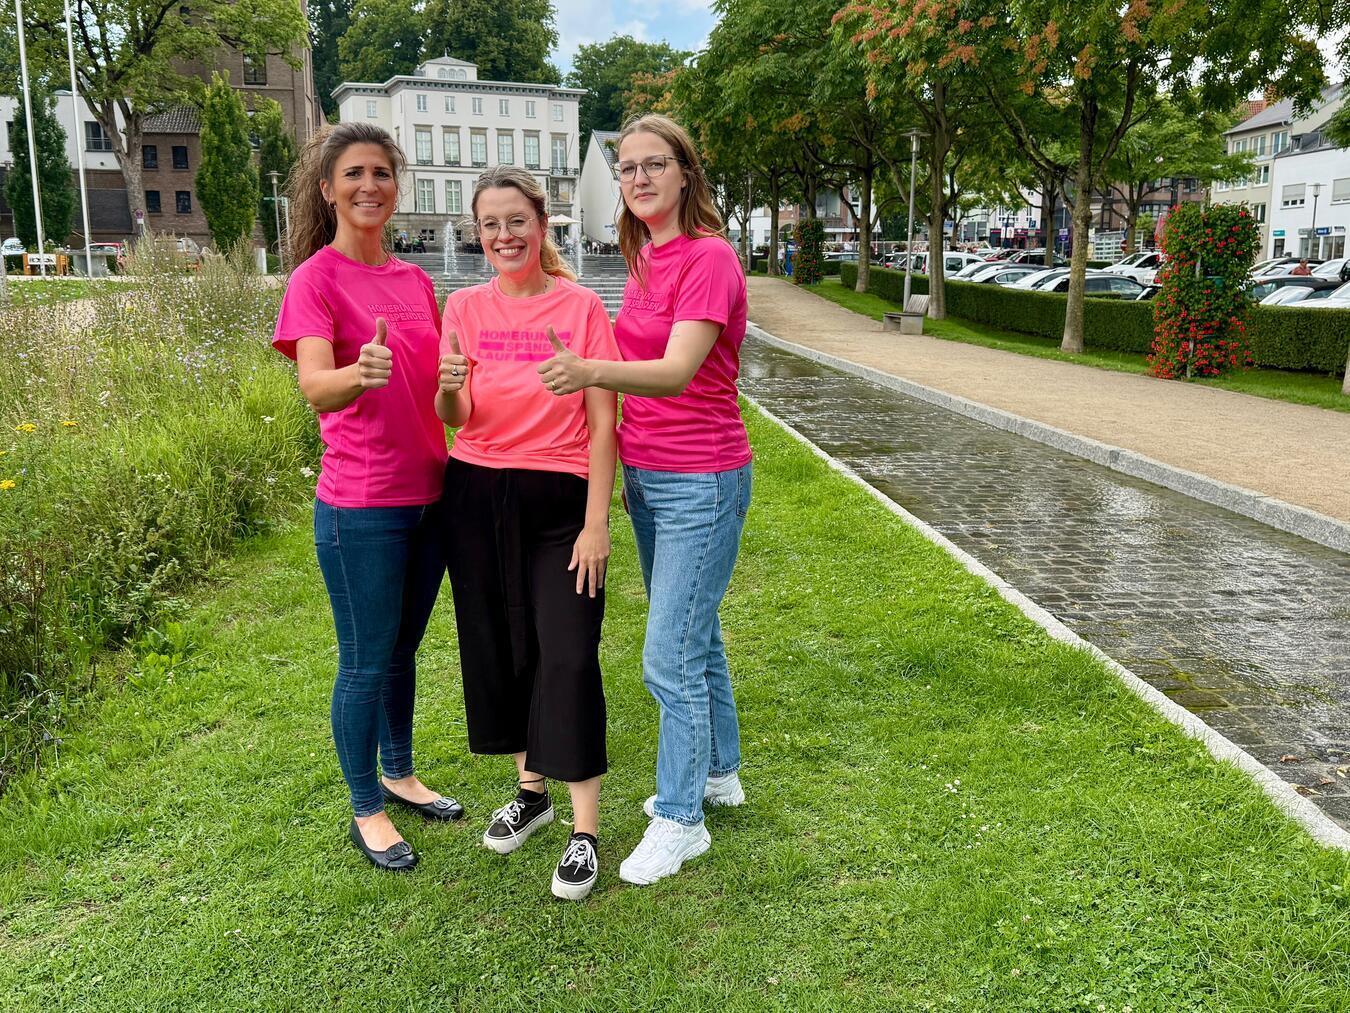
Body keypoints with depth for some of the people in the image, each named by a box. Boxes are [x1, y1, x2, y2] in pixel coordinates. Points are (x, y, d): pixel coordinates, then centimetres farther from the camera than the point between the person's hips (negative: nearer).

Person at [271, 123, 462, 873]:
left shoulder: (416, 280, 9)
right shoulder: (316, 279, -10)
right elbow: (315, 390, -25)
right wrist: (360, 374, -46)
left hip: (430, 495, 6)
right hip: (360, 507, -6)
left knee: (405, 648, 18)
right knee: (367, 663, 4)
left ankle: (400, 774, 36)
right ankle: (367, 810, 21)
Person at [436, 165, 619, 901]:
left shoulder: (582, 307, -4)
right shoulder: (465, 307, 4)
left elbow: (602, 423, -6)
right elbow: (455, 421, 0)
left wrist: (596, 522, -11)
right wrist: (449, 389, -24)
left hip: (559, 500, -3)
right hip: (477, 496, 4)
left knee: (568, 654, -7)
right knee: (497, 647, 11)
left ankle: (585, 828, 3)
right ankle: (530, 789, 31)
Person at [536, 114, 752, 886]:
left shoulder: (710, 258, -16)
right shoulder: (644, 259, 10)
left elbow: (677, 372, -29)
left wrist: (592, 372, -46)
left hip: (701, 482, -8)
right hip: (647, 473, 9)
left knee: (670, 657, -4)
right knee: (695, 636, 19)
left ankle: (681, 818, 13)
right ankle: (719, 774, 37)